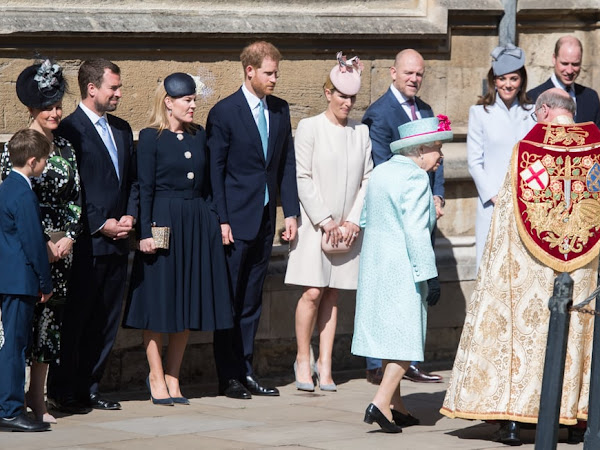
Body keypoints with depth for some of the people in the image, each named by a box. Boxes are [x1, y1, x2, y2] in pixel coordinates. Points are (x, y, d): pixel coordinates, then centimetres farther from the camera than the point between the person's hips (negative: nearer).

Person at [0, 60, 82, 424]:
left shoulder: (66, 149, 11)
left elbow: (75, 198, 10)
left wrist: (68, 237, -4)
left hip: (61, 246, 5)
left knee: (51, 319, 4)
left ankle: (38, 395, 11)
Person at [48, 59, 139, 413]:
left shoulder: (122, 130, 16)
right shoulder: (69, 130, -9)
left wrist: (130, 216, 4)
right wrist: (101, 225, -12)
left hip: (117, 242, 7)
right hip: (85, 244, -7)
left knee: (106, 323, 9)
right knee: (74, 321, -2)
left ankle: (89, 388, 16)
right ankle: (63, 393, 5)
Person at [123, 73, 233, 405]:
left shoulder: (199, 136, 11)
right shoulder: (151, 137, -5)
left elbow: (206, 184, 14)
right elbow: (144, 187, -8)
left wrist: (215, 221, 8)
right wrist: (145, 232, -14)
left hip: (197, 224, 6)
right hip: (163, 223, -6)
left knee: (188, 300, 7)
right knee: (159, 300, -1)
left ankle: (173, 378, 15)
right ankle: (157, 378, 8)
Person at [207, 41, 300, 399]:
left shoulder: (280, 110, 8)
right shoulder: (225, 112, -8)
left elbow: (287, 164, 12)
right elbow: (214, 170, -8)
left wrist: (291, 212, 5)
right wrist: (220, 221, -13)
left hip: (265, 219, 6)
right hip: (235, 220, -6)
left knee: (252, 299, 10)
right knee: (229, 299, 0)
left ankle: (245, 370, 16)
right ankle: (229, 376, 5)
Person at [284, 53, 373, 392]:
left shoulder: (361, 132, 9)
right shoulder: (310, 127, -2)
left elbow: (367, 180, 8)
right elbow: (303, 179, -6)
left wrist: (353, 221, -3)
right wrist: (326, 221, -10)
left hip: (348, 227, 3)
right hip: (315, 222, -3)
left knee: (333, 295, 4)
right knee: (313, 292, -9)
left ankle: (325, 365, 8)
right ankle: (303, 359, 6)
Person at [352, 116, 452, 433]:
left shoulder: (380, 172, 12)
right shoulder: (415, 177, -15)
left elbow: (366, 219, 18)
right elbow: (416, 229, -20)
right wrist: (425, 271, -18)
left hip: (374, 263, 9)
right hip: (401, 268, -9)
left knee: (389, 333, 14)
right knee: (406, 337, -6)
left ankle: (395, 406, 19)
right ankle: (381, 403, -16)